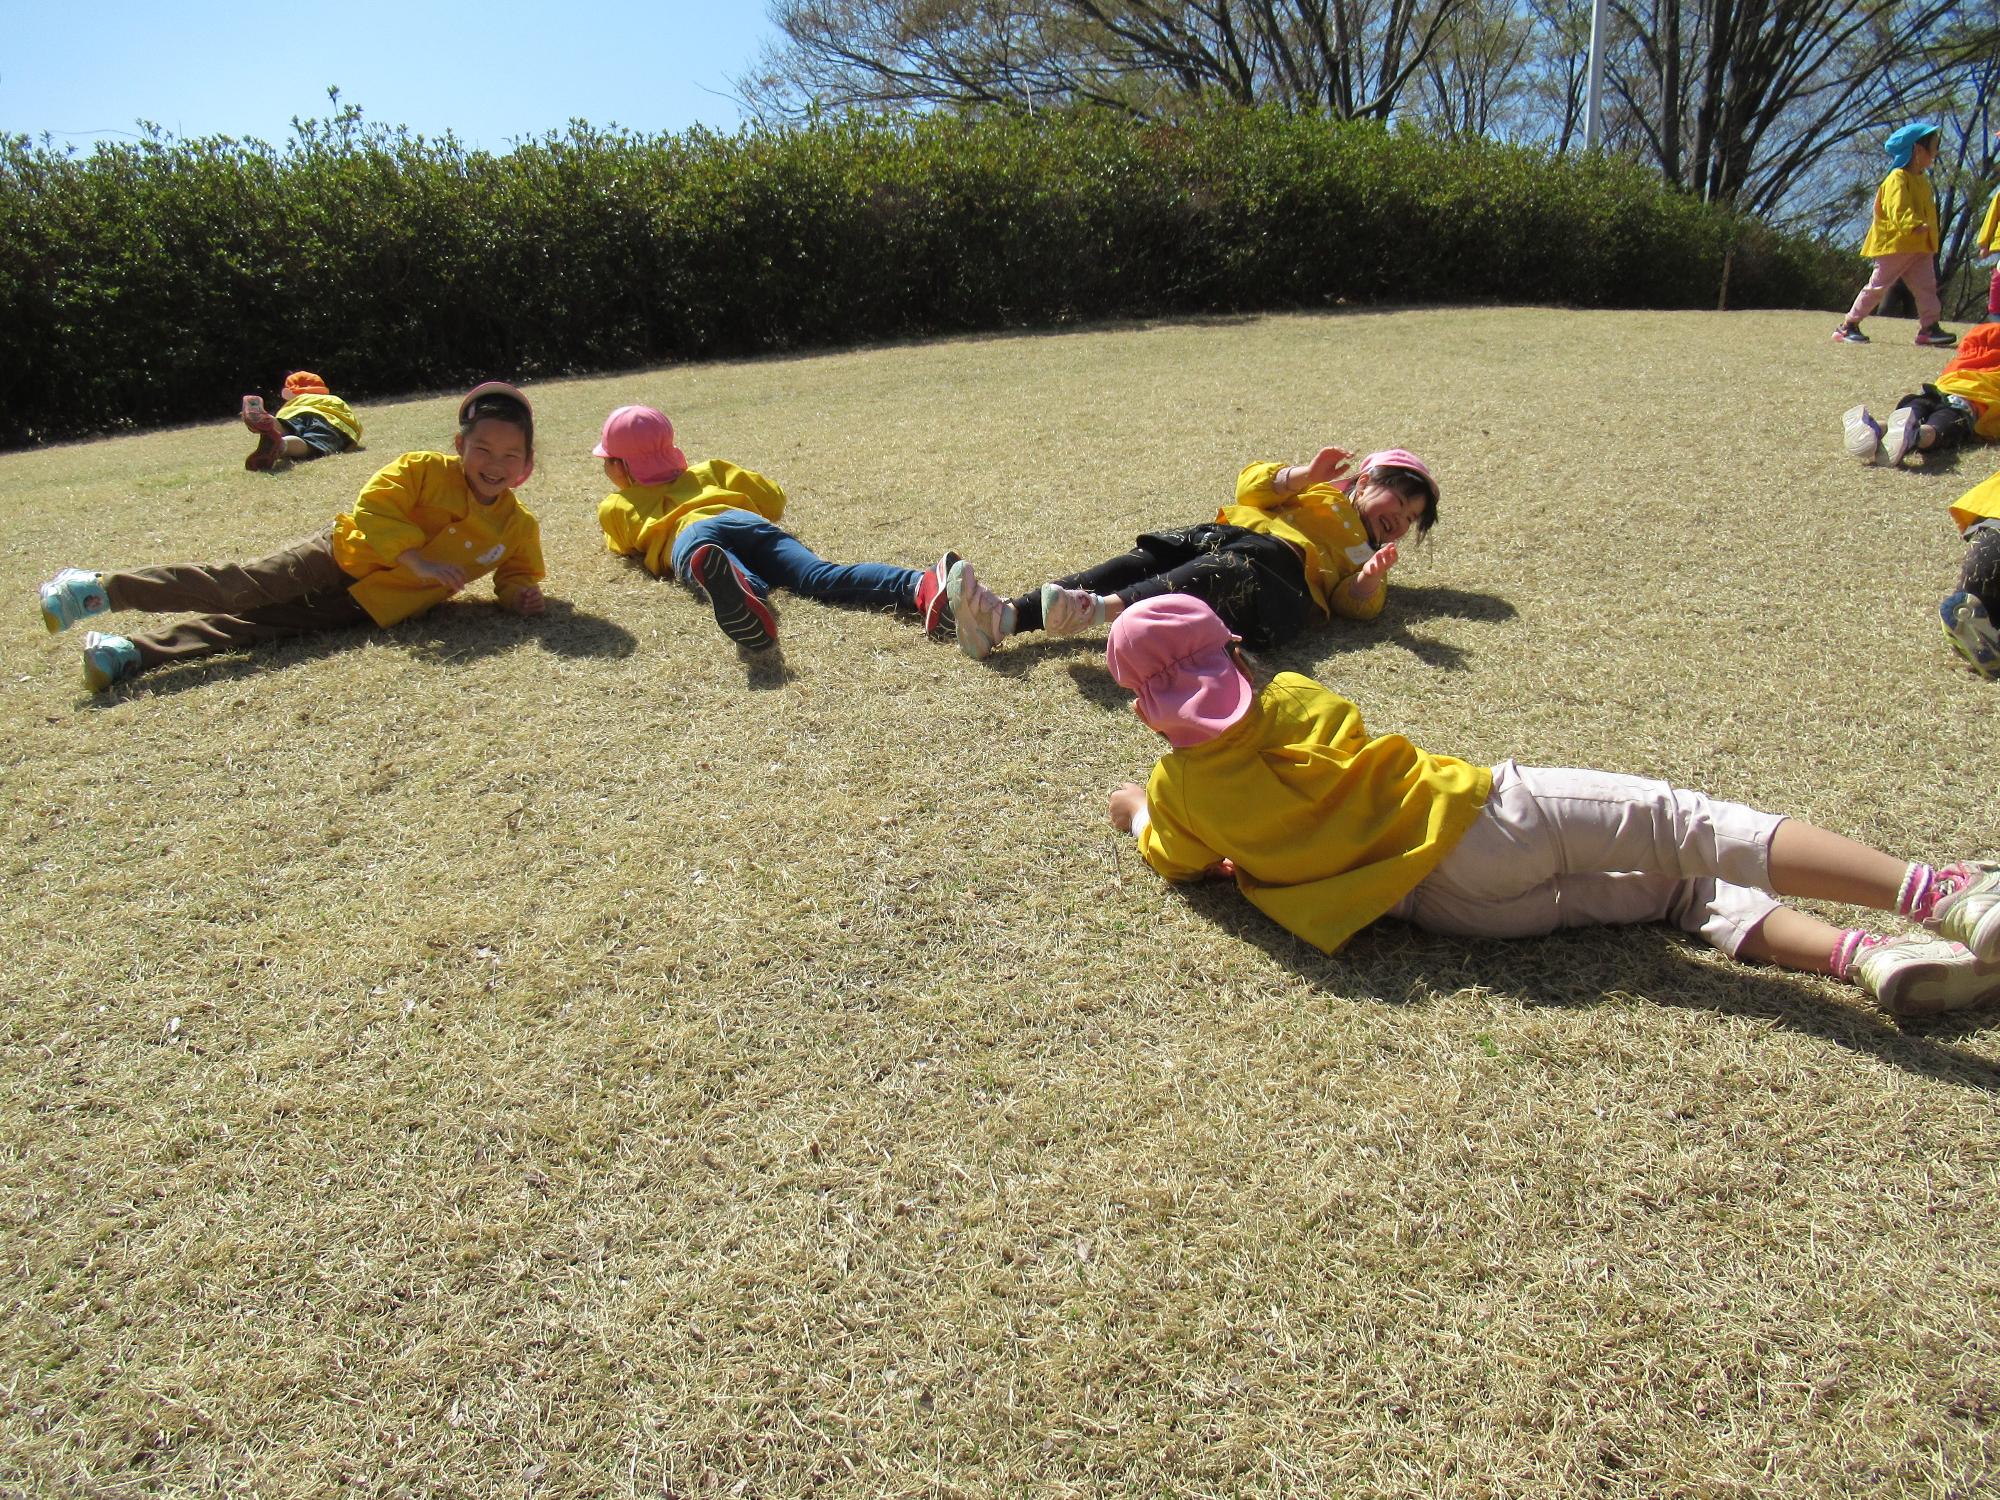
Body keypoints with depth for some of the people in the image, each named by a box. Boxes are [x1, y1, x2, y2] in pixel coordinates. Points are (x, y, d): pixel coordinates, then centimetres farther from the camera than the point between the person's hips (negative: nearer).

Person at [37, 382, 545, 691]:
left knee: (253, 626, -8)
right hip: (340, 559, -2)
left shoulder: (519, 527, 0)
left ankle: (132, 654, -12)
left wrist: (521, 593, -10)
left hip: (371, 609, 2)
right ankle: (103, 588, -5)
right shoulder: (425, 471, -9)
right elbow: (373, 509, -14)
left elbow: (516, 573, 14)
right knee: (239, 590, -13)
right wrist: (418, 560, -27)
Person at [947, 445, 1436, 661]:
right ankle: (1006, 616, -39)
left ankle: (1102, 609, -64)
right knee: (1142, 562, -24)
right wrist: (1304, 475, 5)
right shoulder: (1318, 494, 35)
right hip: (1222, 537, 3)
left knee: (1215, 573, -37)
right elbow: (1252, 485, 20)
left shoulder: (1366, 555, 33)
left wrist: (1368, 580, -6)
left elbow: (1354, 604, 13)